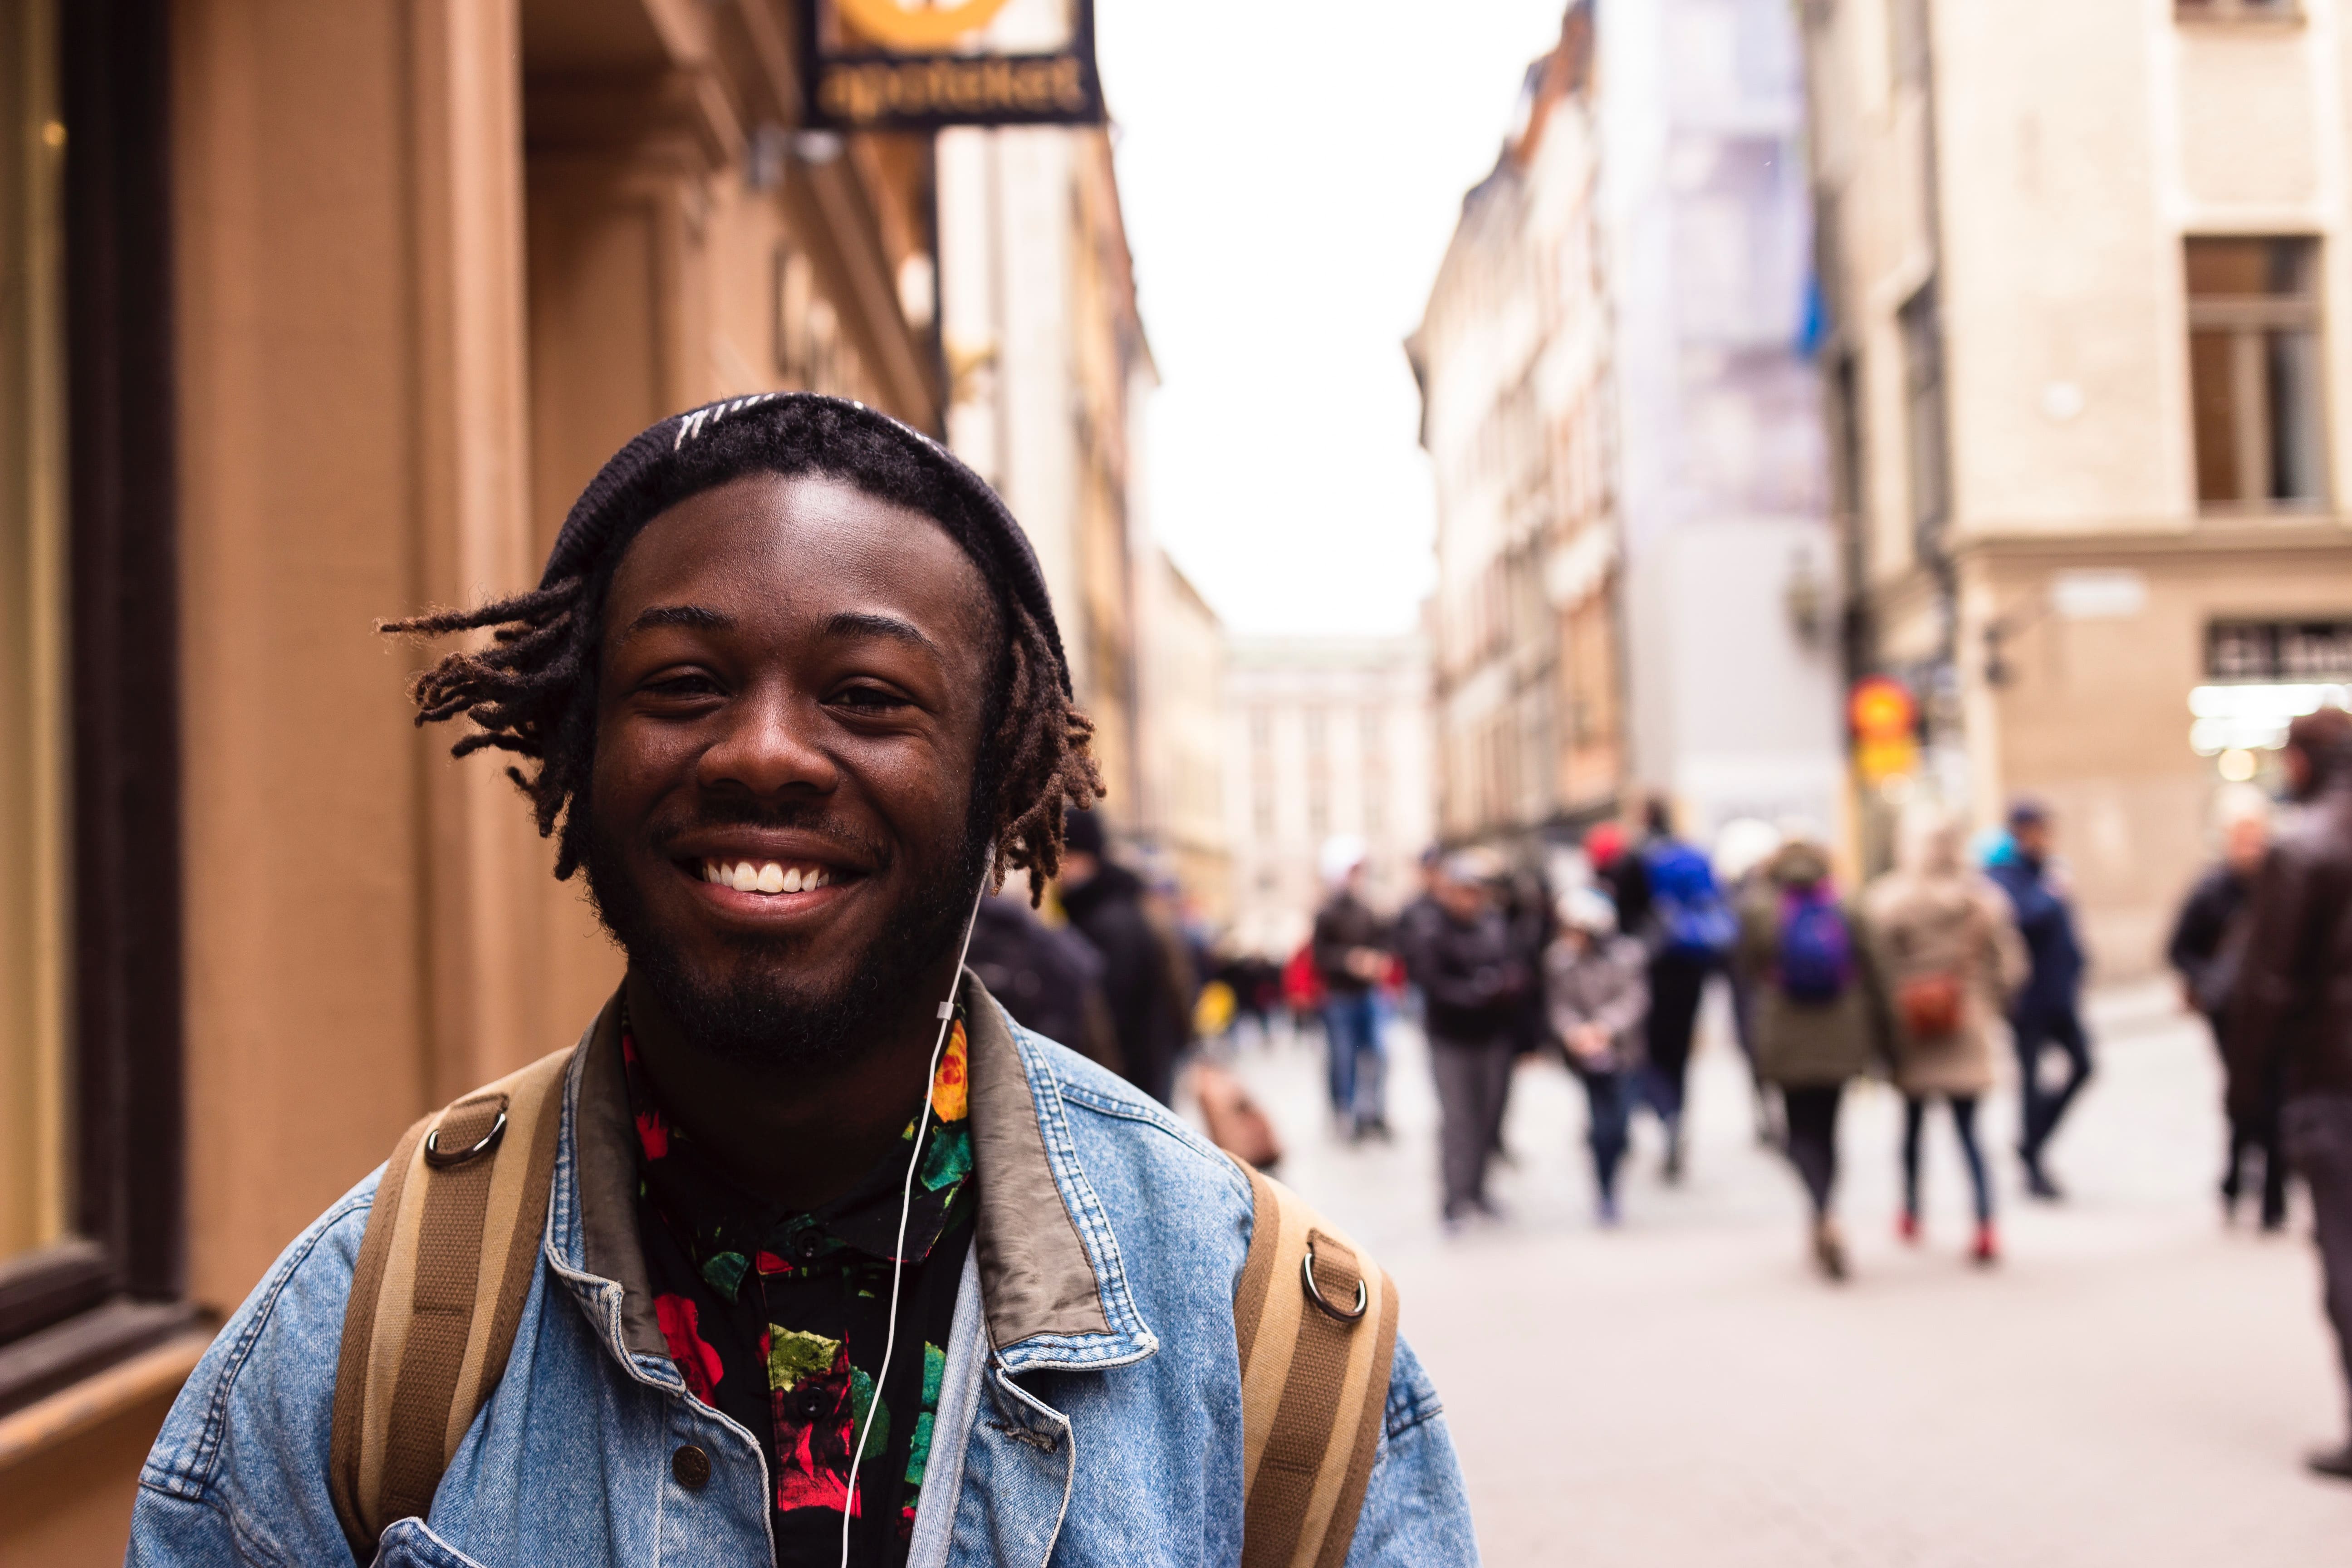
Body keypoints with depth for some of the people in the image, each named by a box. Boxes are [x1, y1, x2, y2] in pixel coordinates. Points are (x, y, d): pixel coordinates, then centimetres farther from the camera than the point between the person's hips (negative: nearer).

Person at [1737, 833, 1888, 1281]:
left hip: (1786, 1042, -2)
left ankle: (1826, 1217, -21)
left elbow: (1749, 967, 1)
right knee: (1826, 1129, 15)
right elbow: (1869, 977, 1)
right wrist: (1879, 1039, 7)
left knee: (1802, 1133, 4)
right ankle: (1824, 1231, 21)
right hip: (1840, 1040, 2)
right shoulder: (1847, 910, -2)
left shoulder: (1757, 909, -8)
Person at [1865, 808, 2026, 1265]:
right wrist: (1990, 1004, 16)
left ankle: (1911, 1214, 31)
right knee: (1968, 1129, 4)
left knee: (1913, 1122, 18)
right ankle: (1986, 1226, -10)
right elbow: (2010, 964, -1)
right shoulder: (1983, 898, -4)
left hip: (1908, 1029, -1)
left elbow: (1874, 968, -12)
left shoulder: (1884, 901, -11)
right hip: (1967, 1032, 1)